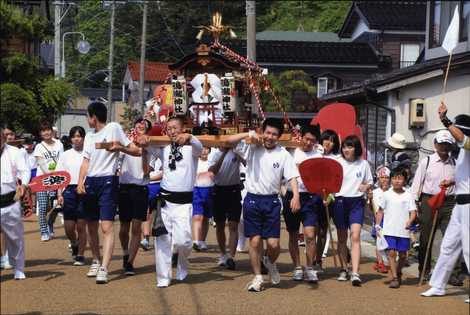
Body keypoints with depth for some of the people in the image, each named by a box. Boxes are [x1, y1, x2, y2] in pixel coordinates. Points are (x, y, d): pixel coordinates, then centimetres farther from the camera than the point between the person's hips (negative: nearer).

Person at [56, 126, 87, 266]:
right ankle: (74, 244, 34)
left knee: (81, 226, -1)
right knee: (68, 228, 3)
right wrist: (59, 194, 0)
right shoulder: (65, 155, 10)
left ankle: (80, 255, 11)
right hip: (69, 190, 2)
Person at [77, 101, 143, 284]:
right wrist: (80, 182, -2)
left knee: (106, 226, -13)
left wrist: (119, 147, -21)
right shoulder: (89, 136, 16)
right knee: (91, 226, 12)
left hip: (107, 181, -7)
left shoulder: (113, 128, -3)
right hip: (90, 182, 7)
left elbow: (137, 151, -3)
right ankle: (96, 262, 28)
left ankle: (104, 269, -19)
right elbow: (86, 162, 13)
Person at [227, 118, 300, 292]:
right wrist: (249, 134, -14)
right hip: (252, 199, 0)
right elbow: (229, 140, -5)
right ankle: (258, 277, 15)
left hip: (271, 201, 0)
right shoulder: (252, 148, 1)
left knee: (273, 243, -3)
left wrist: (296, 195, -24)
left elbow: (292, 177, -8)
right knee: (255, 241, 2)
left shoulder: (283, 155, 0)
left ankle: (271, 263, 30)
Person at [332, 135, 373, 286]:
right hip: (340, 201, 1)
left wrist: (366, 186, -7)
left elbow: (369, 182, 16)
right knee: (342, 238, 9)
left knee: (355, 236, -13)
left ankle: (355, 273, -19)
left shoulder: (363, 164, 6)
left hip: (356, 202, -1)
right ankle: (343, 270, 22)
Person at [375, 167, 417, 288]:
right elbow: (380, 211, 10)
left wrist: (409, 221, -20)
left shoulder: (408, 196, 2)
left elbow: (413, 212, -2)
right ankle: (394, 278, -7)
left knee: (402, 254, 8)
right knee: (391, 252, -10)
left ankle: (398, 273, 33)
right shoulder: (387, 195, 4)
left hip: (403, 231, 0)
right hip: (389, 230, 0)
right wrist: (377, 225, 4)